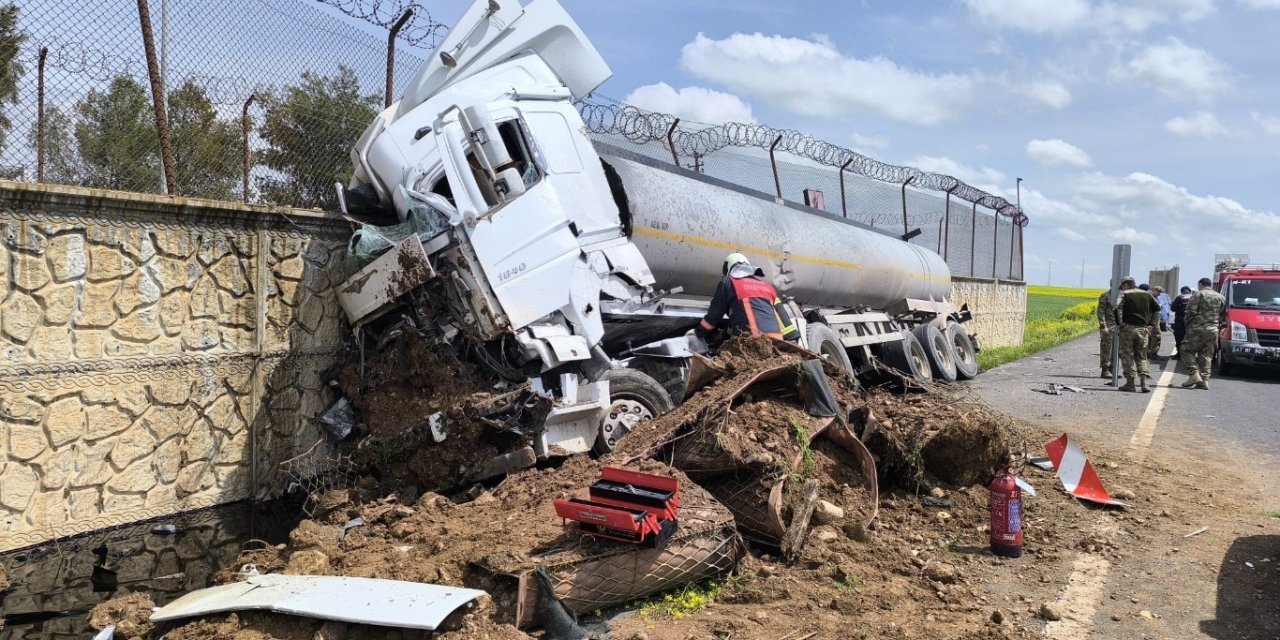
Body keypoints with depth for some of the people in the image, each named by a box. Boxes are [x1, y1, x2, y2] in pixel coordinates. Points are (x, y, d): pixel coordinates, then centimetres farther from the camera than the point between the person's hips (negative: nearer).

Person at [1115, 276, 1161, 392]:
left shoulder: (1125, 294, -1)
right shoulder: (1146, 294, 13)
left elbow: (1117, 308, -17)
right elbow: (1157, 308, 11)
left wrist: (1120, 323, -8)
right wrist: (1151, 324, 12)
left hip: (1128, 328, -4)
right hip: (1143, 329, 4)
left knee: (1127, 356, 4)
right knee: (1141, 356, 11)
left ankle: (1130, 383, 3)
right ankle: (1144, 382, -2)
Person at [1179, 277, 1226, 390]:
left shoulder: (1198, 295, -4)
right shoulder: (1221, 297, 15)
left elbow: (1191, 312, -11)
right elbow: (1223, 315, 13)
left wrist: (1188, 325, 1)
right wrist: (1217, 324, 21)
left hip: (1198, 330, -6)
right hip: (1213, 330, 6)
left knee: (1186, 350, 4)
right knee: (1206, 355, 10)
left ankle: (1194, 375, -10)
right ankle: (1205, 380, 6)